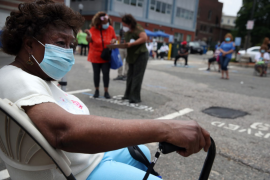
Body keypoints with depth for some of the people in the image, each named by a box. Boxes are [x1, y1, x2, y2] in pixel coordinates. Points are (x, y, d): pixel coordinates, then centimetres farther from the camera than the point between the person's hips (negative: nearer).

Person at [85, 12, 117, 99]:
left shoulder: (110, 29, -4)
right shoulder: (94, 29, -9)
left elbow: (114, 38, 9)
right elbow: (89, 40, -7)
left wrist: (113, 41, -14)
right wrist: (89, 35, -29)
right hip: (96, 55, 0)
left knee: (106, 73, -4)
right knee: (96, 73, 8)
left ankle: (106, 91, 10)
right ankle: (97, 90, 24)